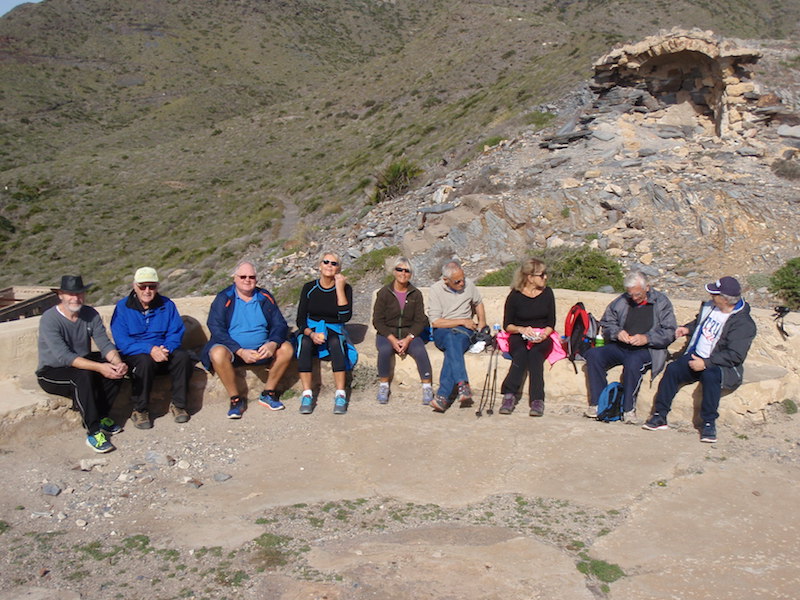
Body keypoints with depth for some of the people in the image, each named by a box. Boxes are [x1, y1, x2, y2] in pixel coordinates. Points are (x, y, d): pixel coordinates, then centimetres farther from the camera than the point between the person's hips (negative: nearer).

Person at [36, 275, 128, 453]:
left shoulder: (90, 314, -3)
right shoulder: (49, 319, -21)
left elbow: (105, 344, -11)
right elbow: (64, 357, -31)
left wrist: (118, 363, -33)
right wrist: (99, 367, -41)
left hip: (82, 364, 6)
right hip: (51, 372, -6)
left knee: (115, 369, -19)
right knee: (84, 375, -35)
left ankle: (100, 417, -7)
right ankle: (94, 432, -30)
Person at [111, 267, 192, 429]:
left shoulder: (167, 305, 5)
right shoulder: (122, 307, -4)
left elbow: (176, 333, 0)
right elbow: (122, 341, -14)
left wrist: (166, 348, -22)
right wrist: (150, 349, -27)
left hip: (163, 353, 3)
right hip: (134, 355, -3)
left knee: (183, 356, -26)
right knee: (145, 361, -36)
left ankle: (178, 404, -12)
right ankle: (139, 410, -19)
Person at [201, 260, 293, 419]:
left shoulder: (265, 298, 6)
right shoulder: (224, 299, -4)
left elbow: (280, 325, 3)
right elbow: (217, 330, -12)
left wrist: (273, 344, -20)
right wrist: (240, 351, -24)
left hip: (261, 350, 3)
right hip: (232, 350, -3)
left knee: (286, 348, -20)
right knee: (218, 353, -34)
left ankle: (268, 394, -6)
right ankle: (236, 399, -17)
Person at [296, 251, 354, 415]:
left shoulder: (345, 288, -2)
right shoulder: (309, 288, 2)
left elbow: (345, 317, -16)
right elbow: (300, 320, 0)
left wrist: (340, 288, -18)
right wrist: (311, 333, -21)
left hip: (334, 331, -1)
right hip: (311, 329, 1)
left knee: (336, 341, -36)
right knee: (304, 342, -34)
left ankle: (340, 394, -37)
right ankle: (307, 394, -35)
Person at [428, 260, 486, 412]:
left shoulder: (469, 285, 6)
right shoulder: (435, 290, -5)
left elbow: (478, 303, 28)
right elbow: (435, 322, -9)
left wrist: (482, 320, 11)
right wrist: (462, 321, -10)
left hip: (465, 331, 1)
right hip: (442, 332, -1)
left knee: (453, 343, -35)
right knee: (452, 339, -39)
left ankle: (443, 395, -44)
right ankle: (462, 384, -52)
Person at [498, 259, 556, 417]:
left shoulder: (547, 293, 8)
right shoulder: (515, 295, 0)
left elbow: (551, 323, 7)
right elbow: (507, 325, 3)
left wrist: (544, 335, -13)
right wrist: (522, 329, -17)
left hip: (542, 338, 1)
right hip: (519, 338, -1)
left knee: (534, 353, -32)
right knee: (521, 353, -34)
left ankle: (537, 400, -40)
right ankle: (509, 395, -40)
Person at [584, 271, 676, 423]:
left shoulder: (661, 302, 4)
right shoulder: (621, 301, 13)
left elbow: (669, 332, -3)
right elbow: (606, 323, 16)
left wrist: (646, 338, -19)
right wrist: (617, 332, -7)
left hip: (647, 349, -4)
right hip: (620, 347, 4)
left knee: (633, 361, -38)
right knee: (593, 354, -21)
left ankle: (629, 409, -26)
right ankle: (597, 403, -18)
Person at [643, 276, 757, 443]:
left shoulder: (743, 323, -15)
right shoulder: (710, 307, 6)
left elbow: (735, 355, -21)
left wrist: (706, 363, -27)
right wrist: (687, 329, 7)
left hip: (723, 366, -6)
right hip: (696, 356, 6)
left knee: (710, 375, -37)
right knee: (672, 369, -19)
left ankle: (709, 423, -23)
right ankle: (660, 416, -15)